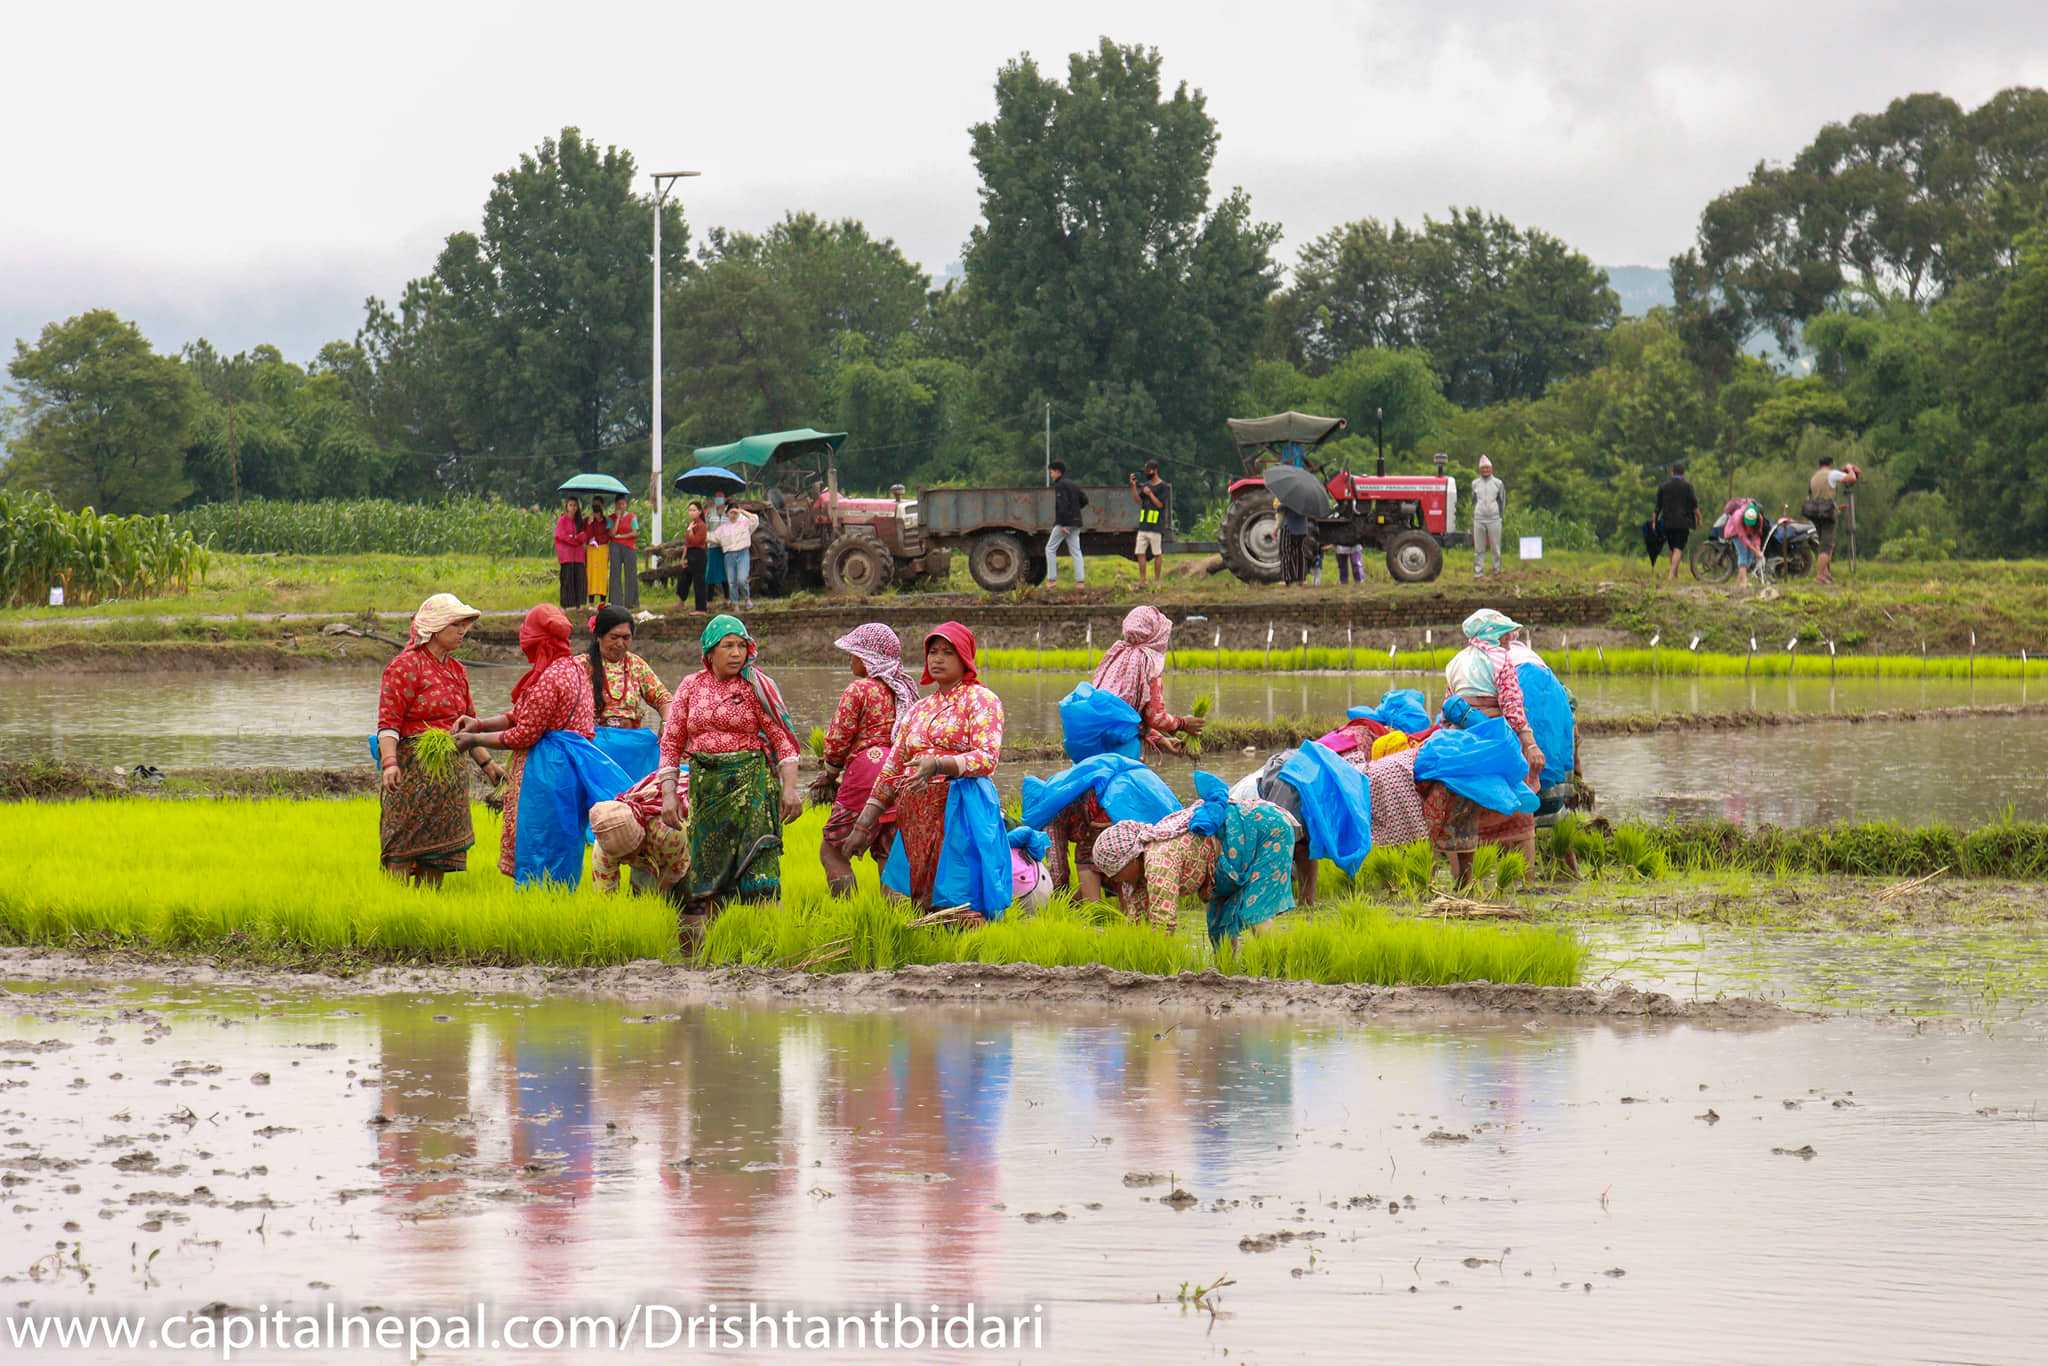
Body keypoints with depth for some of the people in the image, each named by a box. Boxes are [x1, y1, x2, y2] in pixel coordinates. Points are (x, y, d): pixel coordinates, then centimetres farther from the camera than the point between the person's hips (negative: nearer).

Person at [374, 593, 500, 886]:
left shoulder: (457, 670, 18)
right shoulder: (406, 666, -7)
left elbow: (466, 724, 26)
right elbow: (388, 722, -14)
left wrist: (486, 763, 21)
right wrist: (389, 762, -27)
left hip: (451, 772, 8)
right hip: (414, 769, -8)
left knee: (440, 852, 6)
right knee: (405, 849, -10)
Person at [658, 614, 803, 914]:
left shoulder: (757, 685, 0)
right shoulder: (691, 687, 9)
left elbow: (782, 739, -4)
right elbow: (671, 742, 9)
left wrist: (790, 788, -13)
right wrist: (668, 794, 2)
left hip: (750, 782, -4)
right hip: (704, 785, 4)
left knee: (755, 862, -12)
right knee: (707, 865, 6)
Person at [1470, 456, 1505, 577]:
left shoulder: (1498, 483, 5)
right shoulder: (1475, 484, 10)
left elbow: (1502, 501, 9)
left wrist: (1502, 517, 5)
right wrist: (1473, 516, 14)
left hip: (1493, 519, -1)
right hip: (1479, 520, 1)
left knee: (1495, 548, 0)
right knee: (1479, 549, 1)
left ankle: (1497, 571, 6)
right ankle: (1478, 571, 3)